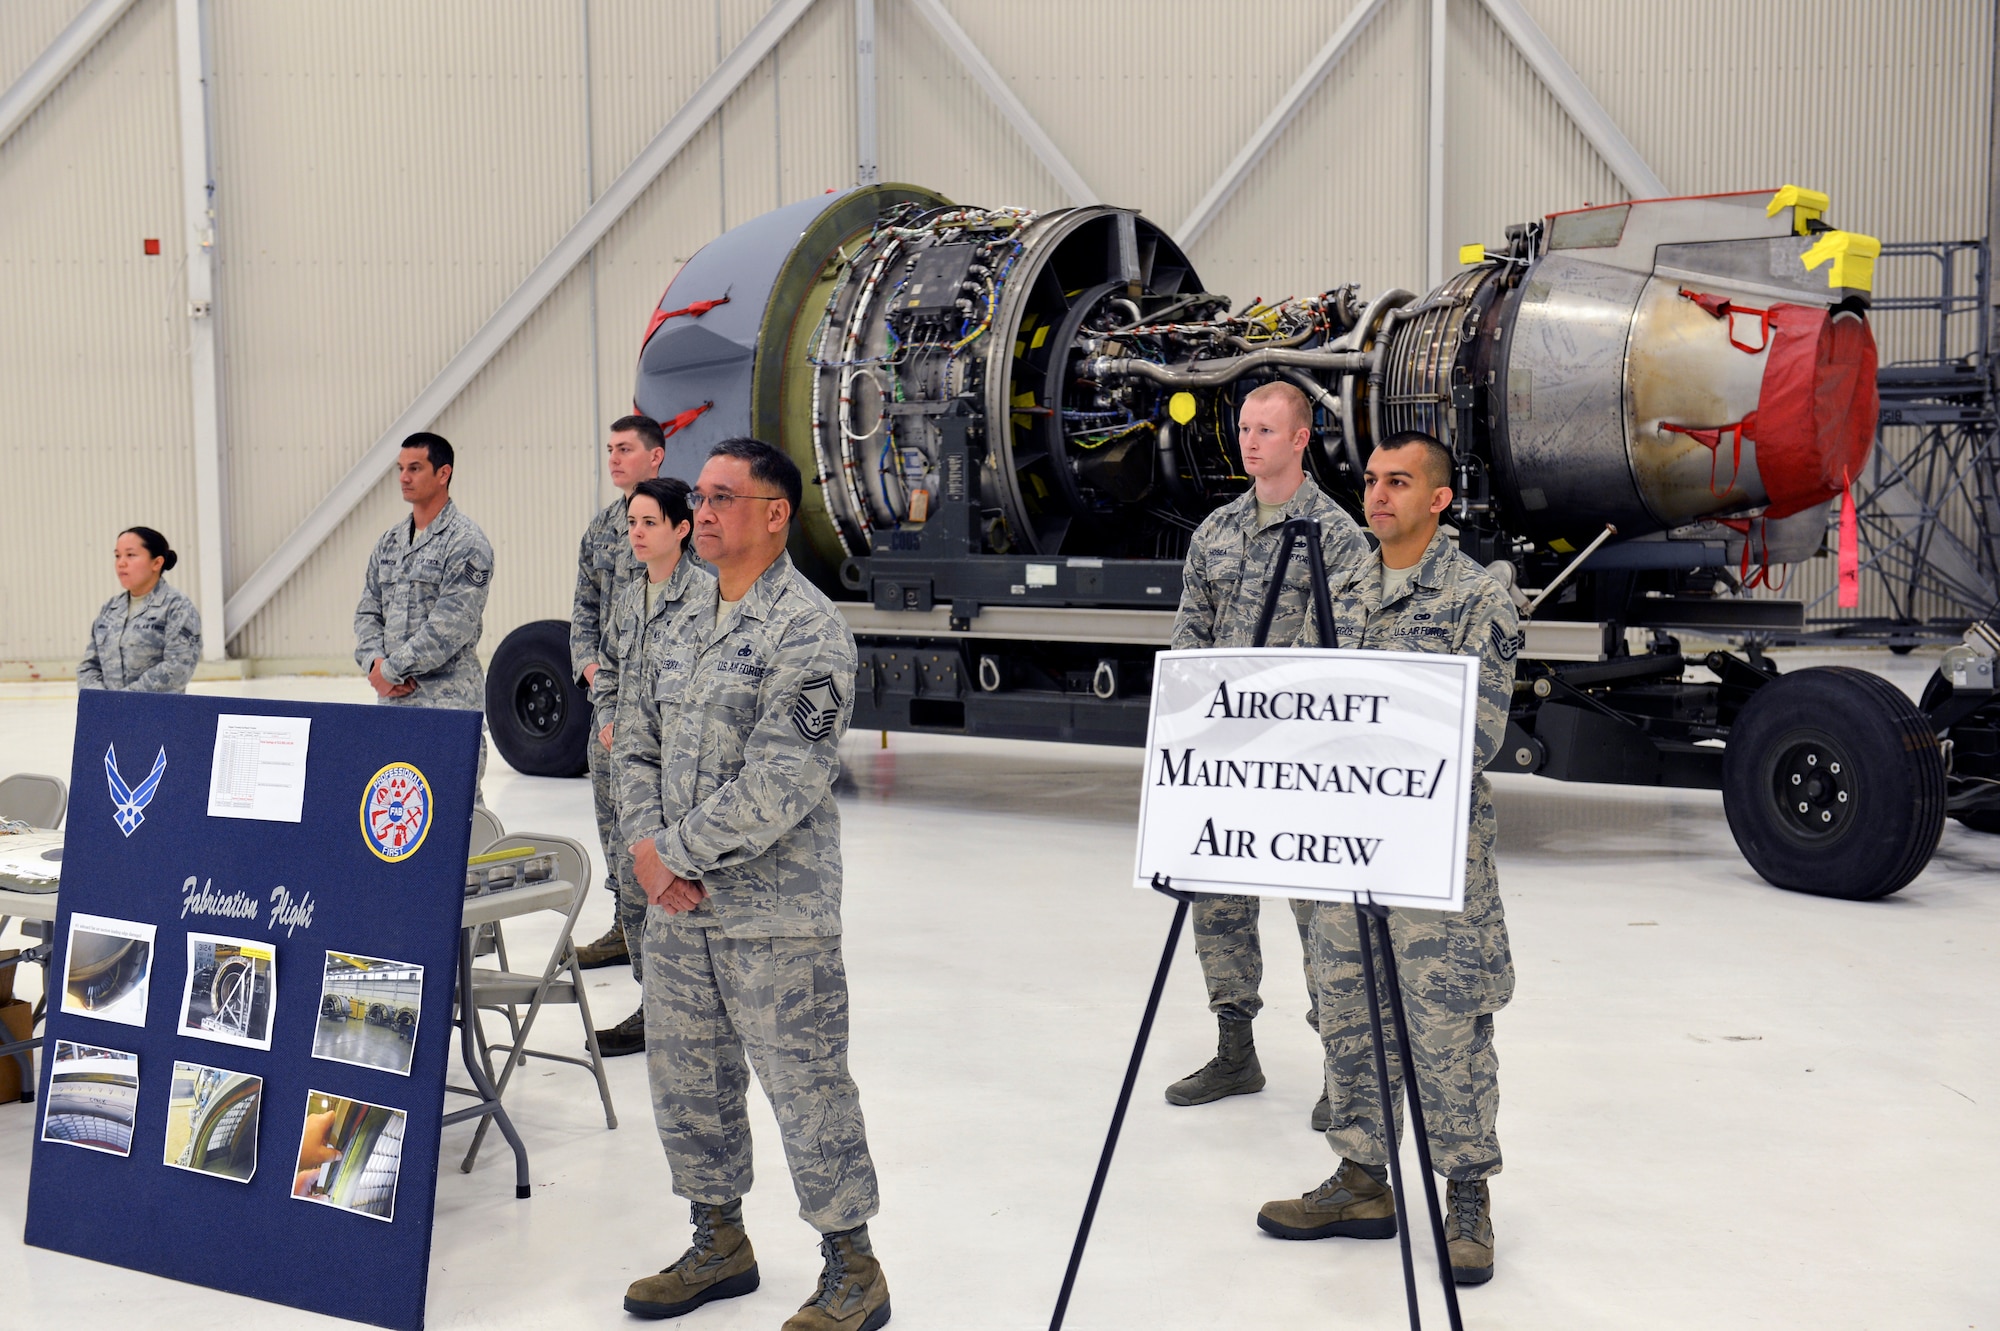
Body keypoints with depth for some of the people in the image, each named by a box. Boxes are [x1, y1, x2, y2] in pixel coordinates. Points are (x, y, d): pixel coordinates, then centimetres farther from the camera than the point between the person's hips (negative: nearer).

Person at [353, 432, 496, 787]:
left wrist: (392, 669, -12)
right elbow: (368, 611, 16)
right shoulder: (390, 541, 16)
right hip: (393, 698, 7)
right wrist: (374, 662, -3)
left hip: (449, 702, -7)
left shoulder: (466, 542, -8)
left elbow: (450, 626, -16)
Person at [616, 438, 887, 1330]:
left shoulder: (807, 629, -14)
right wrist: (645, 843, -3)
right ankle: (720, 1241, 36)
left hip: (775, 912, -8)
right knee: (685, 1076, 17)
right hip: (676, 904, 8)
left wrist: (679, 851, -16)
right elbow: (637, 739, 14)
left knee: (806, 1085, 1)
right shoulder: (681, 623, 12)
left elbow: (781, 781, -21)